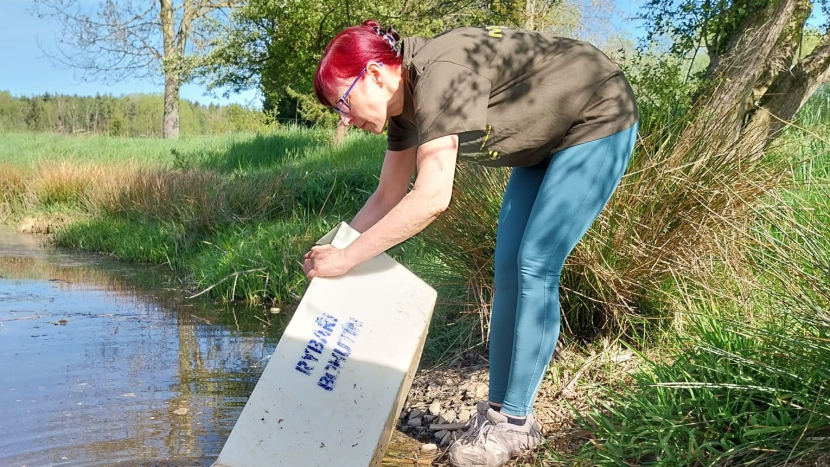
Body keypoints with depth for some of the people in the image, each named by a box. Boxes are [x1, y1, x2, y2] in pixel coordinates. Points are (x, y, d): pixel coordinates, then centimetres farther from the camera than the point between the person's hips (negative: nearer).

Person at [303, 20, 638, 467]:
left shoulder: (438, 74, -32)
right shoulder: (405, 105, -4)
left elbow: (431, 198, -38)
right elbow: (387, 198, 5)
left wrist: (347, 258, -31)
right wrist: (332, 248, -1)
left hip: (599, 122, -9)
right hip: (547, 141, 9)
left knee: (534, 268, -12)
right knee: (509, 268, 3)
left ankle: (516, 421, -2)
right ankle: (497, 409, 10)